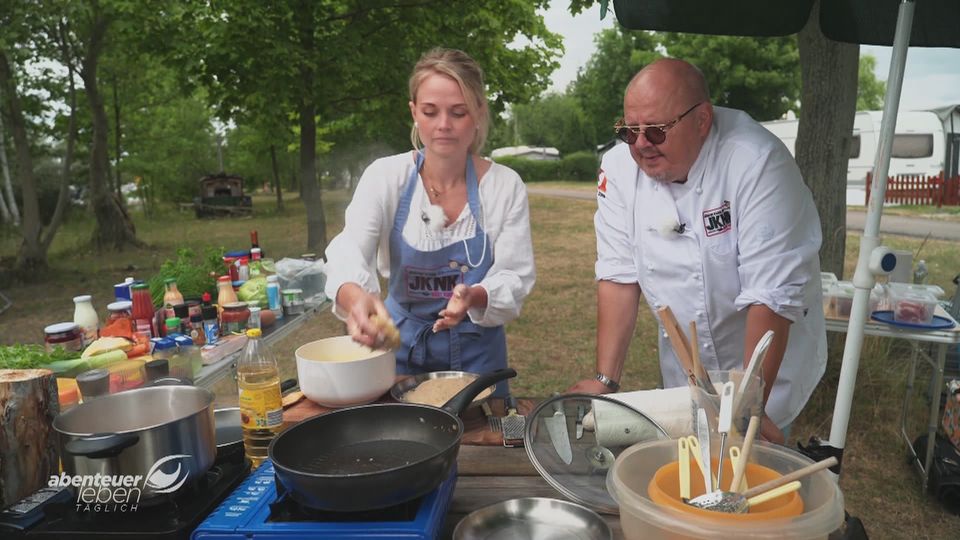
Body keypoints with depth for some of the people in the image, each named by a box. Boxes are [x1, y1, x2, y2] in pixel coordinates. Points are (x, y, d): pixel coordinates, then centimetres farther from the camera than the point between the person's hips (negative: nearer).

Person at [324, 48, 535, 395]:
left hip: (476, 352, 0)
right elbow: (349, 250, -26)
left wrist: (475, 297, -32)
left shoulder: (505, 185, -11)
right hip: (402, 344, 0)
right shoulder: (386, 177, -11)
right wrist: (354, 297, -49)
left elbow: (515, 278, -10)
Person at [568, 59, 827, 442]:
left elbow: (772, 296, -28)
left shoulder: (757, 163, -26)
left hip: (768, 362, -4)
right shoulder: (620, 166, -12)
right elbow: (619, 274, -11)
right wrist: (605, 379, -14)